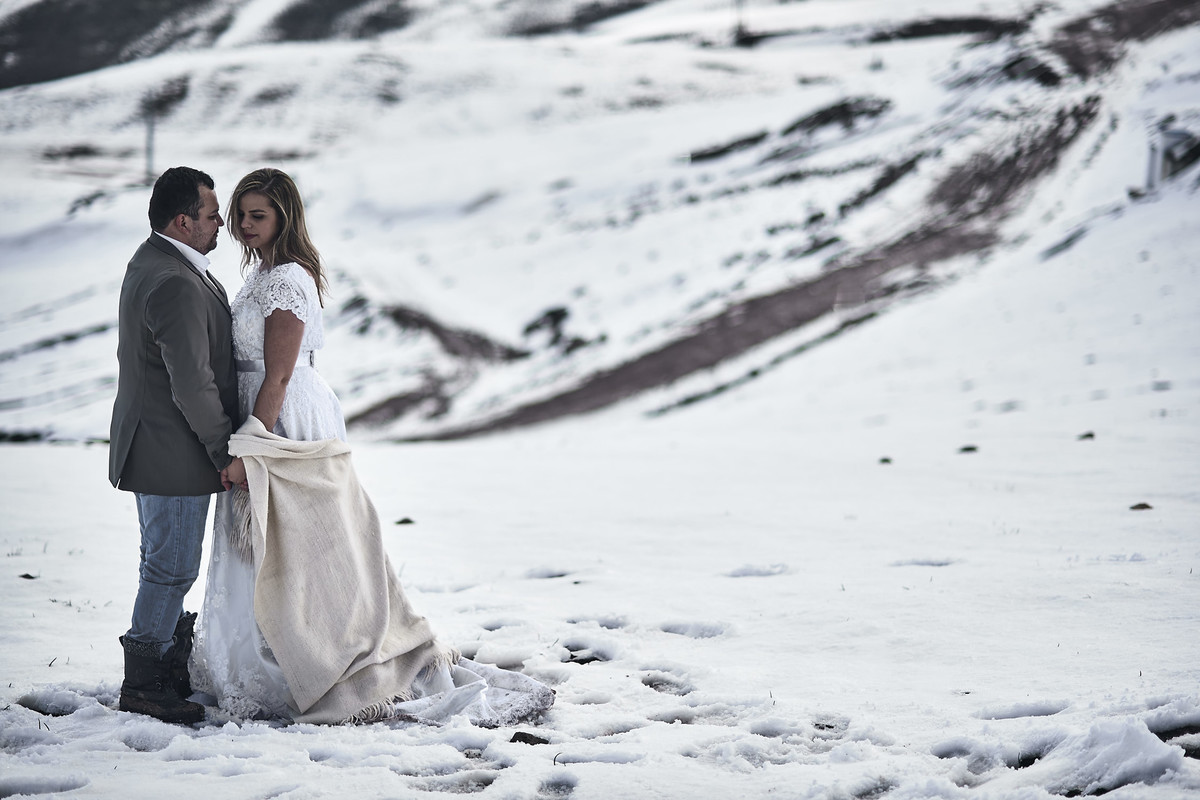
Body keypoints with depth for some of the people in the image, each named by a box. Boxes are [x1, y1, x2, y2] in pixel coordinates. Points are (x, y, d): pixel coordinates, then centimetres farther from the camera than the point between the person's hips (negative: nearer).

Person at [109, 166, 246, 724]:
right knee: (171, 566, -1)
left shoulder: (150, 262, 10)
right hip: (173, 453, -11)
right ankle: (143, 685, 7)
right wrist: (227, 453, -17)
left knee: (170, 563, 19)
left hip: (152, 443, 11)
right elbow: (192, 386, -25)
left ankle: (175, 669, 31)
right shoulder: (176, 285, -24)